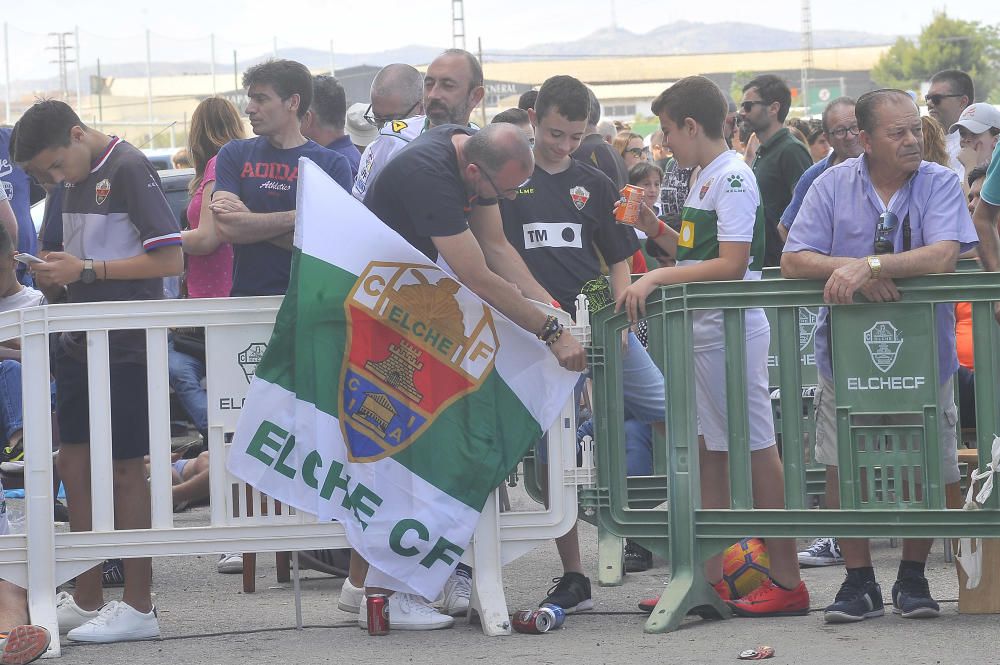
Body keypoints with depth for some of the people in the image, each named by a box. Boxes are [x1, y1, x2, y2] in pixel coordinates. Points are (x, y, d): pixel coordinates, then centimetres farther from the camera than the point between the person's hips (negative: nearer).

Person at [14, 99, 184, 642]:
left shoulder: (129, 170, -13)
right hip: (81, 344, 8)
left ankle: (137, 608, 3)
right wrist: (58, 277, 1)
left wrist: (85, 270, -19)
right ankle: (86, 601, 15)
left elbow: (170, 257, -19)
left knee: (124, 469, -4)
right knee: (74, 462, 8)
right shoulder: (77, 180, 13)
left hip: (126, 347, -8)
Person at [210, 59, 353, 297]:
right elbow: (225, 229, 0)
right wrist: (292, 219, -6)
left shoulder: (333, 164, 6)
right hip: (247, 294, 3)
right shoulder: (235, 155, 14)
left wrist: (249, 222, -2)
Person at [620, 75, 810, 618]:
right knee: (709, 451, 10)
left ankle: (787, 581, -4)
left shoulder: (733, 178, -14)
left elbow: (730, 264, -21)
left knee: (755, 449, -7)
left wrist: (658, 276, -24)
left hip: (733, 331, -10)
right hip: (701, 333, 10)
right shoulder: (703, 179, 16)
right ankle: (710, 579, 14)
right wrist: (654, 226, 12)